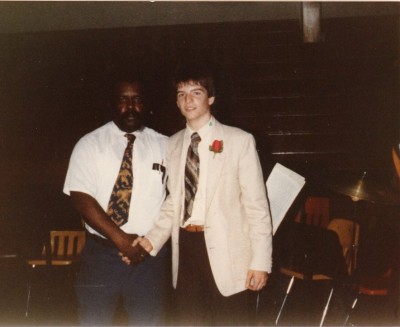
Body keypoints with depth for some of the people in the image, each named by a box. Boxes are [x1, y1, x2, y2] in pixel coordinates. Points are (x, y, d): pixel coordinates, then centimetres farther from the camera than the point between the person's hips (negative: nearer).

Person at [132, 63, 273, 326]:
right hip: (186, 247, 4)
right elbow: (173, 203, 14)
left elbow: (257, 205, -5)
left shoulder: (239, 140, -3)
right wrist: (152, 240, -1)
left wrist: (261, 262, -10)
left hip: (226, 253, -4)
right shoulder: (173, 144, 11)